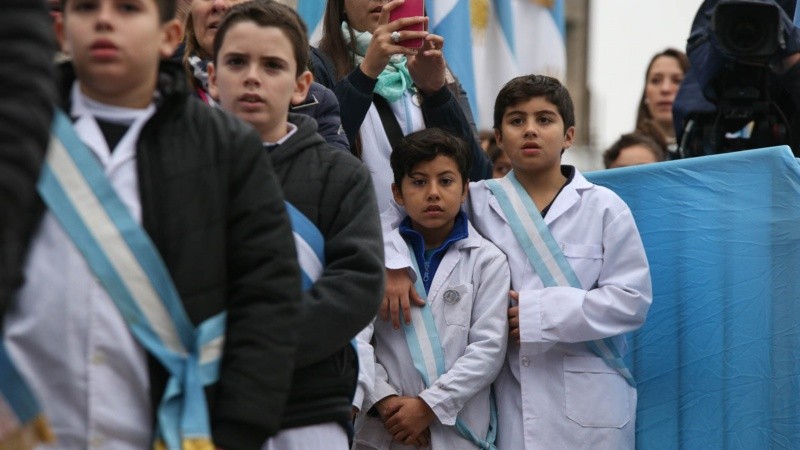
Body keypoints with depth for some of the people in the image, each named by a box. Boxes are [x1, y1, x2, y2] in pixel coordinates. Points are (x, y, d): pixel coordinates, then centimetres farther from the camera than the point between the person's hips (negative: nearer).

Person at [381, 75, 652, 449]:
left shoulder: (604, 207, 4)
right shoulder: (478, 203, 10)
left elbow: (631, 298, -2)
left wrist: (542, 313, -10)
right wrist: (394, 264, -7)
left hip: (587, 402, -1)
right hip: (508, 400, 2)